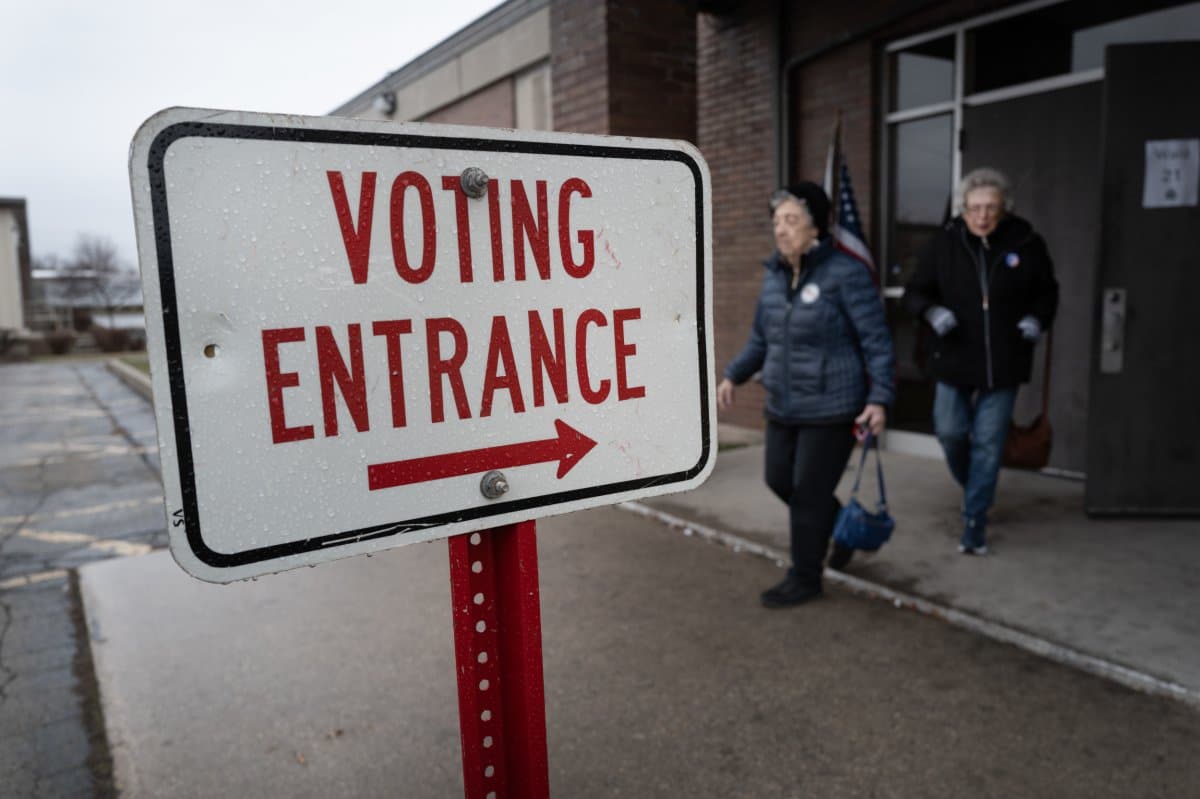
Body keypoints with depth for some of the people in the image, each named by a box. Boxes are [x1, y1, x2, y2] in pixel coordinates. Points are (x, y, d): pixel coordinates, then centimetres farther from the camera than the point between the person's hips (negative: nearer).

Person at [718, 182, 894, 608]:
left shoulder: (845, 274, -14)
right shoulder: (774, 275, 6)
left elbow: (876, 340, -12)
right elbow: (761, 337, 15)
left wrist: (879, 397, -19)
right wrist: (733, 375, 5)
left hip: (831, 409, -7)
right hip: (783, 407, 7)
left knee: (808, 493, 1)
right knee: (779, 480, 16)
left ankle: (805, 579, 22)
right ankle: (843, 527, 42)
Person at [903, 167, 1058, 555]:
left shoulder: (1026, 243, -3)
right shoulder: (944, 243, -3)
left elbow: (1047, 292, 11)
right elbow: (914, 292, 3)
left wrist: (1037, 319, -8)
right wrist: (933, 312, -17)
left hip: (1002, 364, -1)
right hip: (954, 361, 1)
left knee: (988, 444, 3)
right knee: (950, 430, 6)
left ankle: (974, 523, 14)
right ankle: (972, 485, 38)